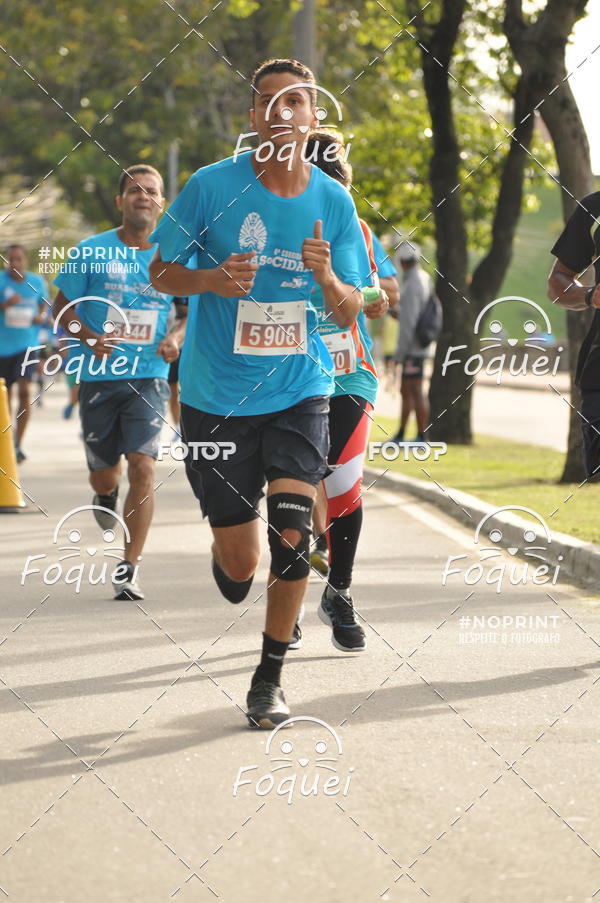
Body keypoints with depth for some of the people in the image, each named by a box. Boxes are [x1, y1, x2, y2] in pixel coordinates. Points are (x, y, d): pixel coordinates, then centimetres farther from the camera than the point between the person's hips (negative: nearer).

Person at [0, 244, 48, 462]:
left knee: (24, 390, -16)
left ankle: (18, 444, -13)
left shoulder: (37, 282, 1)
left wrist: (41, 315, -2)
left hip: (27, 344, 0)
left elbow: (44, 302, 19)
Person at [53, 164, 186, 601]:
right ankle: (106, 495, 48)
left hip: (149, 376, 0)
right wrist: (89, 338, -13)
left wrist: (176, 337, -7)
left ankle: (130, 567, -5)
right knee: (104, 474, 8)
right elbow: (63, 308, 6)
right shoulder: (93, 251, 0)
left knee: (143, 469, -15)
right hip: (99, 376, 0)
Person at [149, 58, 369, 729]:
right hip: (216, 396, -1)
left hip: (299, 391, 1)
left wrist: (326, 278, -19)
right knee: (240, 567, 1)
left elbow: (349, 314, 3)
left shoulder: (333, 201, 0)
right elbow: (161, 271, 2)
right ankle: (224, 552, 40)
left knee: (291, 531, -16)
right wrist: (210, 279, -19)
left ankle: (270, 678, 2)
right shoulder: (212, 186, -7)